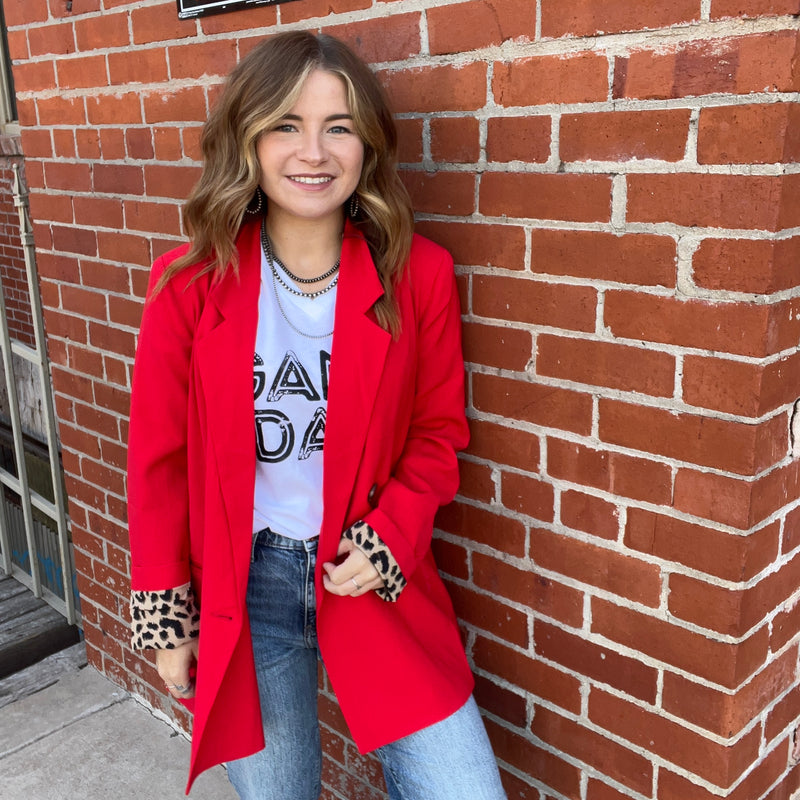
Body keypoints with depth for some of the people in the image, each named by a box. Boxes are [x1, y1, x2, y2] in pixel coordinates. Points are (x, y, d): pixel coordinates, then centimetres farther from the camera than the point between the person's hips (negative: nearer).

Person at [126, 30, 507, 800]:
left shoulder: (417, 275, -7)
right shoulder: (189, 284, -8)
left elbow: (437, 432, 3)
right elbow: (160, 459, -1)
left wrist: (391, 538, -12)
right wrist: (165, 616, 2)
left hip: (375, 580, 1)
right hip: (240, 589, 0)